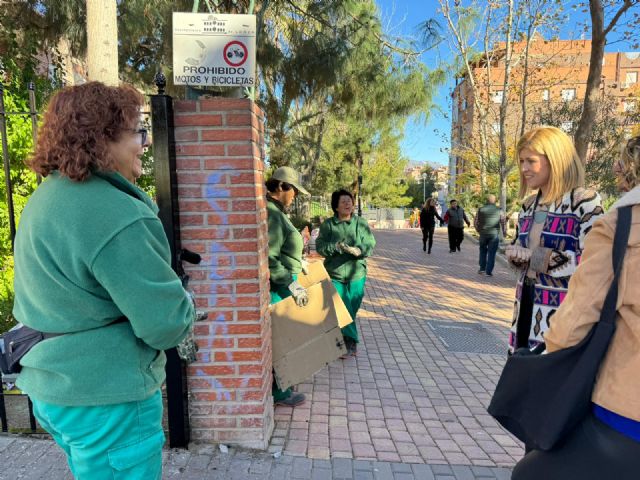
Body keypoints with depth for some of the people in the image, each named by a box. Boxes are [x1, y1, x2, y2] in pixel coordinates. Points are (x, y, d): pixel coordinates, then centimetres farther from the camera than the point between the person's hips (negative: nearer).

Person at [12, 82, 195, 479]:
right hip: (106, 399, -9)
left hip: (51, 385, 9)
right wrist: (181, 307, -2)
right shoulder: (116, 216, -26)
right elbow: (168, 324, -25)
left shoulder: (43, 198, 6)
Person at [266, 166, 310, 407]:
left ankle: (280, 384, 34)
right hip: (278, 287, -10)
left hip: (283, 285, 10)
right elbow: (268, 259, -25)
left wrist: (297, 262, 20)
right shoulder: (271, 214, -20)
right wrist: (291, 283, -24)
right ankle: (278, 392, 17)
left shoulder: (276, 212, 11)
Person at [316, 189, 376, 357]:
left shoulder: (361, 223, 1)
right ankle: (351, 341, 11)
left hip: (356, 275, 1)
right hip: (334, 274, -1)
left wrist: (357, 250, -26)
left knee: (352, 310, 12)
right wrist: (335, 247, -24)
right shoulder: (327, 224, -1)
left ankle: (348, 341, 34)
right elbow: (320, 246, -6)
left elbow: (370, 245, -5)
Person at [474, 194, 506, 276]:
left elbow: (476, 222, 3)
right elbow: (503, 223, 4)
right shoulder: (498, 210, -1)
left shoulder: (481, 210, 0)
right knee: (491, 253, 3)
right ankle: (488, 272, 2)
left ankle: (482, 268, 19)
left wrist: (478, 230, 20)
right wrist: (504, 233, 18)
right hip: (494, 234, -1)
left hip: (483, 234, 1)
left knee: (483, 250, 20)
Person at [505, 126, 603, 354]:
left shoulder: (584, 202, -10)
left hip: (563, 311, -6)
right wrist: (515, 254, -2)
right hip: (528, 305, 7)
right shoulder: (529, 205, 12)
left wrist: (538, 258, -17)